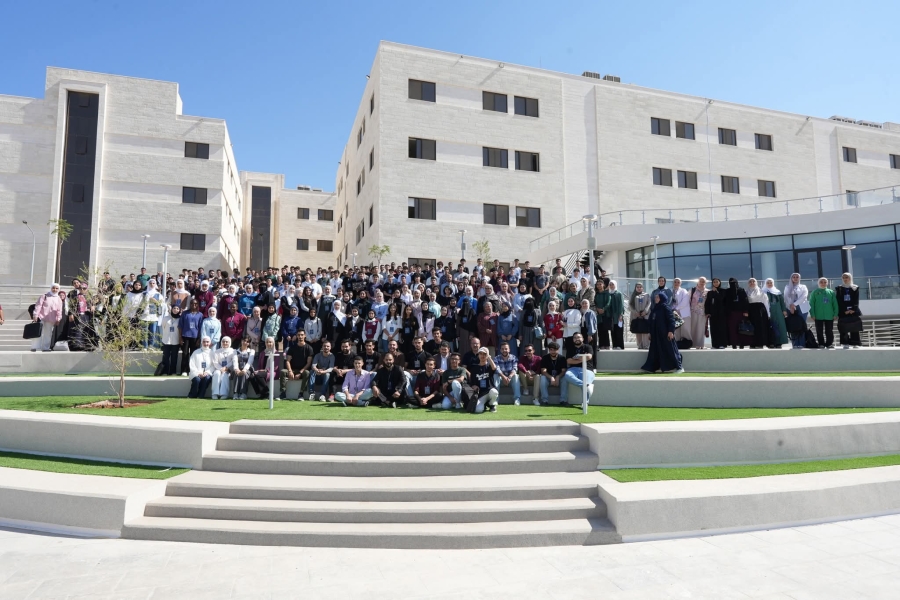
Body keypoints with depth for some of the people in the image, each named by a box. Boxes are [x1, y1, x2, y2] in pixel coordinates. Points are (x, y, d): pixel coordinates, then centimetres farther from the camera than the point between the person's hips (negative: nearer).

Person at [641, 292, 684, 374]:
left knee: (670, 350, -3)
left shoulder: (666, 307, -8)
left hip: (665, 333, -8)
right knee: (655, 350, 8)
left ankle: (679, 367, 3)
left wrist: (671, 331, -22)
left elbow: (671, 319, -14)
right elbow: (651, 322, 19)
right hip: (656, 334, 8)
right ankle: (651, 367, 10)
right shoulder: (655, 309, 15)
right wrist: (650, 333, 19)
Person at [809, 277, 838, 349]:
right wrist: (812, 314, -7)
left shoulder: (831, 292, 5)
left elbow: (835, 304, 4)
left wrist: (835, 314, -2)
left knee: (829, 331, 6)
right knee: (819, 331, 5)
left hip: (829, 316, 1)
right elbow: (811, 304, -1)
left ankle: (830, 344, 15)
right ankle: (821, 344, 13)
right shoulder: (815, 292, 2)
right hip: (818, 316, -1)